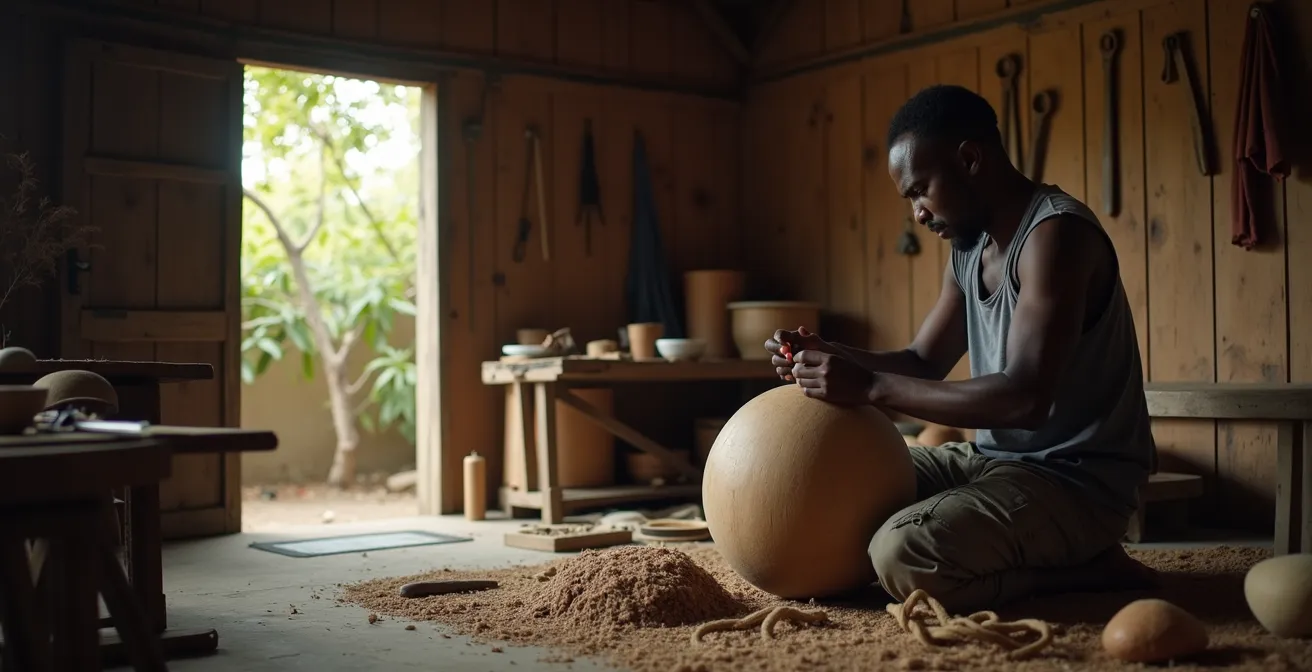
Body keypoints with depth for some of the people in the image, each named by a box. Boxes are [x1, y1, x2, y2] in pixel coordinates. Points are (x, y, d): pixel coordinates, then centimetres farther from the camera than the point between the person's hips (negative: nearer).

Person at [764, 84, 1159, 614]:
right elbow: (923, 362, 16)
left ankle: (1091, 569, -7)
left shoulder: (1056, 233, -20)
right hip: (994, 458, 10)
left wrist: (870, 386, -27)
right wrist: (828, 356, -3)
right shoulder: (970, 247, 10)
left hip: (1077, 479, -10)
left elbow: (1025, 399, -30)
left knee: (905, 557, -31)